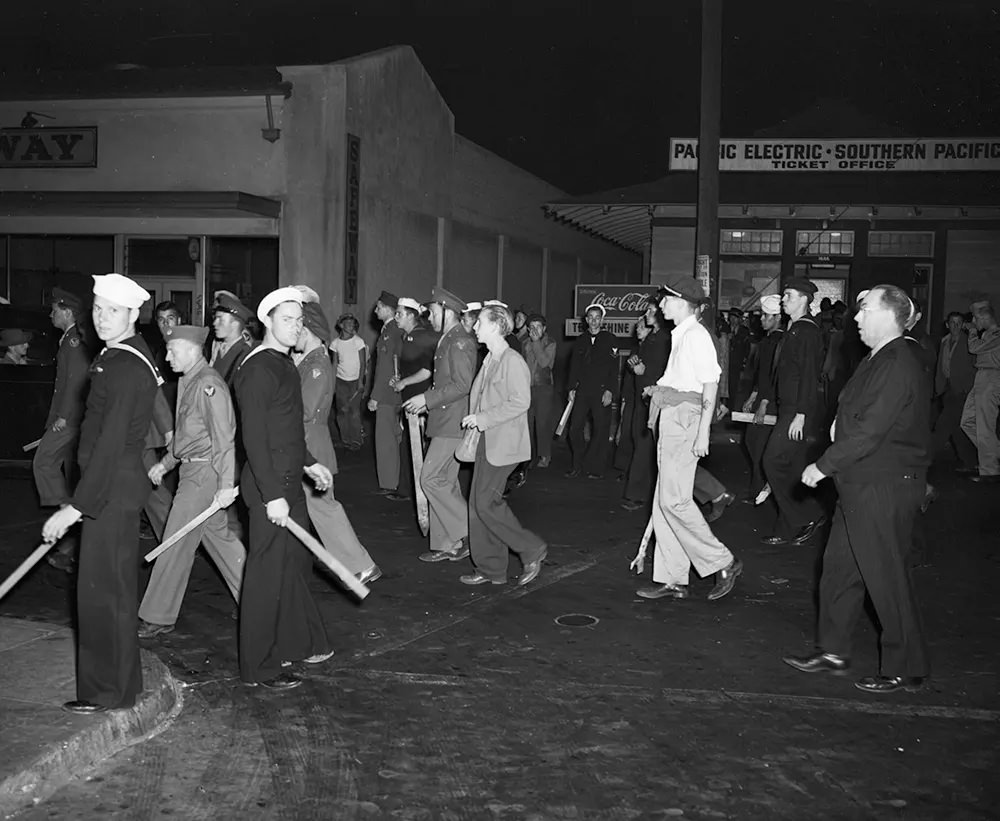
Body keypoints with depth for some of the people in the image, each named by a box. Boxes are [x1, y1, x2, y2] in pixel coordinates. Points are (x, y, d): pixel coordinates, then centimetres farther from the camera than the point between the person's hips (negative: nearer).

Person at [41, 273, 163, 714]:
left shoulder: (125, 367, -21)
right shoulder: (129, 355, 12)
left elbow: (109, 445, -25)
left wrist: (75, 507, -25)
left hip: (113, 489, -10)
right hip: (118, 484, 10)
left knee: (101, 590, -2)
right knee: (116, 587, 18)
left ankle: (106, 691, 10)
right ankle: (121, 680, 31)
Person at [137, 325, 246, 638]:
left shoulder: (208, 384, -18)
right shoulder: (187, 382, 13)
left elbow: (223, 437, -21)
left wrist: (226, 484, -22)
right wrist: (166, 463, 21)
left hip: (204, 474, -10)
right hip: (191, 470, 10)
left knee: (177, 543, -3)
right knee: (219, 536, 16)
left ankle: (158, 618, 7)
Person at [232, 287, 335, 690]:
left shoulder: (284, 363, 13)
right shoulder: (257, 368, -17)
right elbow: (253, 437, -21)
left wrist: (309, 463, 21)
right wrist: (272, 495, -24)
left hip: (289, 480, 10)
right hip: (269, 484, -10)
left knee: (296, 562, 18)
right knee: (268, 571, -2)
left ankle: (300, 644, 33)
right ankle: (258, 667, 9)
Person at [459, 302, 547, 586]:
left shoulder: (513, 361, -14)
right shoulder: (490, 360, 13)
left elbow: (520, 402, -20)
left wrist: (483, 418, -18)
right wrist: (474, 419, 7)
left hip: (504, 443, -9)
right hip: (486, 440, 9)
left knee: (486, 501, -11)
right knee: (478, 502, 7)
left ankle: (532, 551, 5)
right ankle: (489, 568, 15)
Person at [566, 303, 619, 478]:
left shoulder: (610, 340, 1)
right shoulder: (580, 340, 12)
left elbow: (614, 369, -3)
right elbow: (574, 366, 14)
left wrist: (610, 391, -11)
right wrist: (572, 388, 5)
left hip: (601, 391, -3)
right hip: (582, 391, 3)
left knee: (600, 430, 0)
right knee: (575, 428, 0)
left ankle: (596, 468, 10)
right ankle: (577, 465, 13)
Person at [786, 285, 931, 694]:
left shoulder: (898, 365, -20)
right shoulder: (881, 360, 13)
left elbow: (870, 431, -24)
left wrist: (824, 465, -17)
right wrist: (831, 465, 11)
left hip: (884, 488, -10)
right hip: (861, 484, 10)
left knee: (887, 577, 0)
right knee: (839, 565, 16)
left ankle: (906, 668, 13)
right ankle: (833, 651, 27)